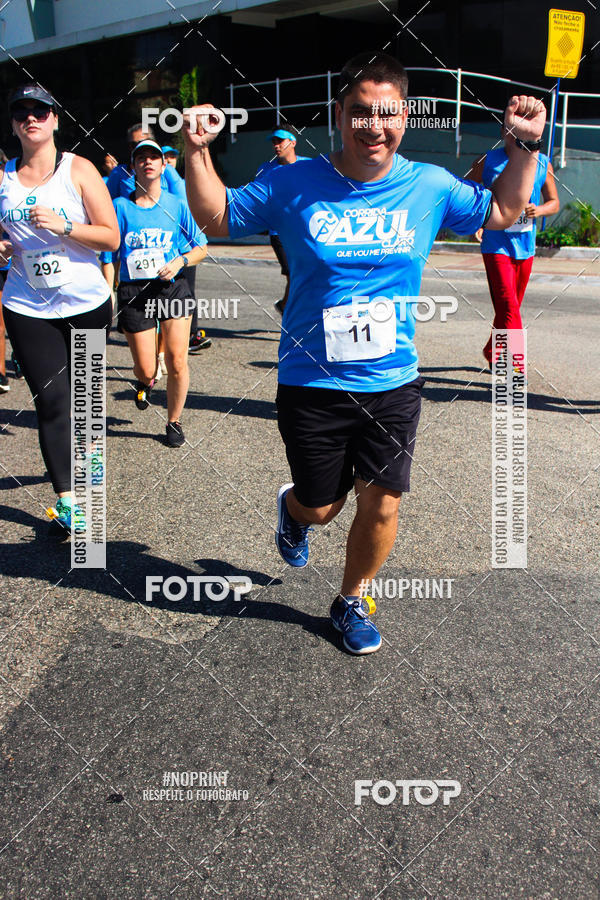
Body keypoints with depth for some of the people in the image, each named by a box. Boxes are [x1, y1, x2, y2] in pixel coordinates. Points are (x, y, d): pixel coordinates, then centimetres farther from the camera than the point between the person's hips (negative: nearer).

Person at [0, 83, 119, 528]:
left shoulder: (79, 170, -1)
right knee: (51, 401, -6)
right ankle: (67, 497, 1)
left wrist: (61, 225, -19)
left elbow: (112, 238, -6)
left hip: (86, 304, -1)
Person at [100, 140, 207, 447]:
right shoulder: (121, 206, 4)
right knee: (146, 369, -1)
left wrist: (181, 261, -8)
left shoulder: (177, 205, 7)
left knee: (176, 362, -7)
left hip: (172, 287, 1)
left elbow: (201, 248, 12)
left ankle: (174, 422, 16)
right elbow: (108, 257, 5)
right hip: (134, 292, 0)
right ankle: (145, 382, 39)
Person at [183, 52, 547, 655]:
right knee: (320, 509, 11)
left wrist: (526, 147, 4)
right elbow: (216, 220, 4)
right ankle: (292, 508, 52)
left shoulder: (429, 186, 0)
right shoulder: (294, 185, -7)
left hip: (393, 384, 2)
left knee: (382, 506, 4)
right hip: (311, 385, -1)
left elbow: (502, 212, 17)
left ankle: (351, 601, 33)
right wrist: (197, 152, -10)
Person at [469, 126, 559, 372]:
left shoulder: (543, 164, 7)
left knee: (511, 305, 13)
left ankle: (492, 353, 32)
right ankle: (517, 365, -14)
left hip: (525, 247, 4)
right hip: (496, 244, -4)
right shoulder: (489, 161, 0)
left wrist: (539, 210, -9)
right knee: (507, 305, -15)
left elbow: (554, 202, 14)